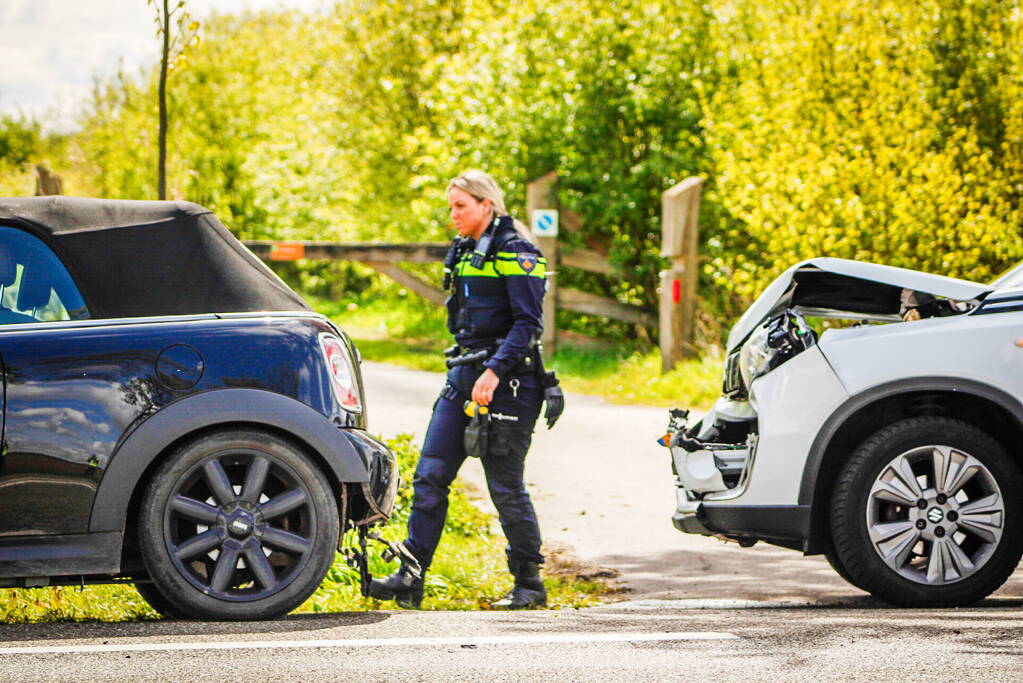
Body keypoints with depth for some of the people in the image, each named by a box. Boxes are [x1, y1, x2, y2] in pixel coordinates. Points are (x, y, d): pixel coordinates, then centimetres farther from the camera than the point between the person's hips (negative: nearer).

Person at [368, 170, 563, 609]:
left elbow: (528, 323, -15)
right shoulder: (464, 251, 16)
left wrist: (495, 372, -23)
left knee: (505, 486, -3)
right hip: (464, 373, 8)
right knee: (430, 476, -1)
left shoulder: (514, 252, -10)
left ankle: (529, 584, 8)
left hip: (507, 379, -8)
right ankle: (410, 578, -2)